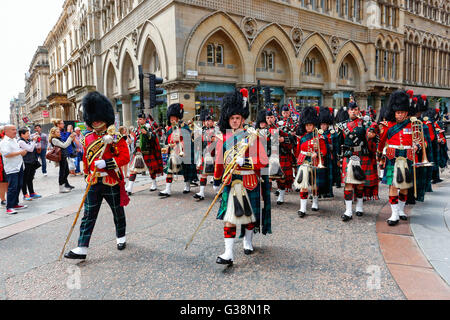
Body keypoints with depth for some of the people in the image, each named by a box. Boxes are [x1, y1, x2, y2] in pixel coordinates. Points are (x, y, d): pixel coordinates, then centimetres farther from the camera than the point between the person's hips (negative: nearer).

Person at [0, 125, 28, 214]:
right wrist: (20, 152, -19)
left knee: (18, 186, 13)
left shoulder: (14, 140, 16)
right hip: (11, 169, -9)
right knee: (12, 188, -9)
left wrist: (23, 152, 11)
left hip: (19, 167, 9)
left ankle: (15, 204, 24)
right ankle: (9, 208, -4)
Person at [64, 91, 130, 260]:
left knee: (118, 212, 14)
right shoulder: (88, 139, 7)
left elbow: (125, 157, -16)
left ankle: (121, 238, 36)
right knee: (89, 215, 2)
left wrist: (106, 163, -26)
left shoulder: (117, 137, -8)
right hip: (93, 183, 4)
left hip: (112, 182, -3)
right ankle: (82, 249, 5)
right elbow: (86, 159, 18)